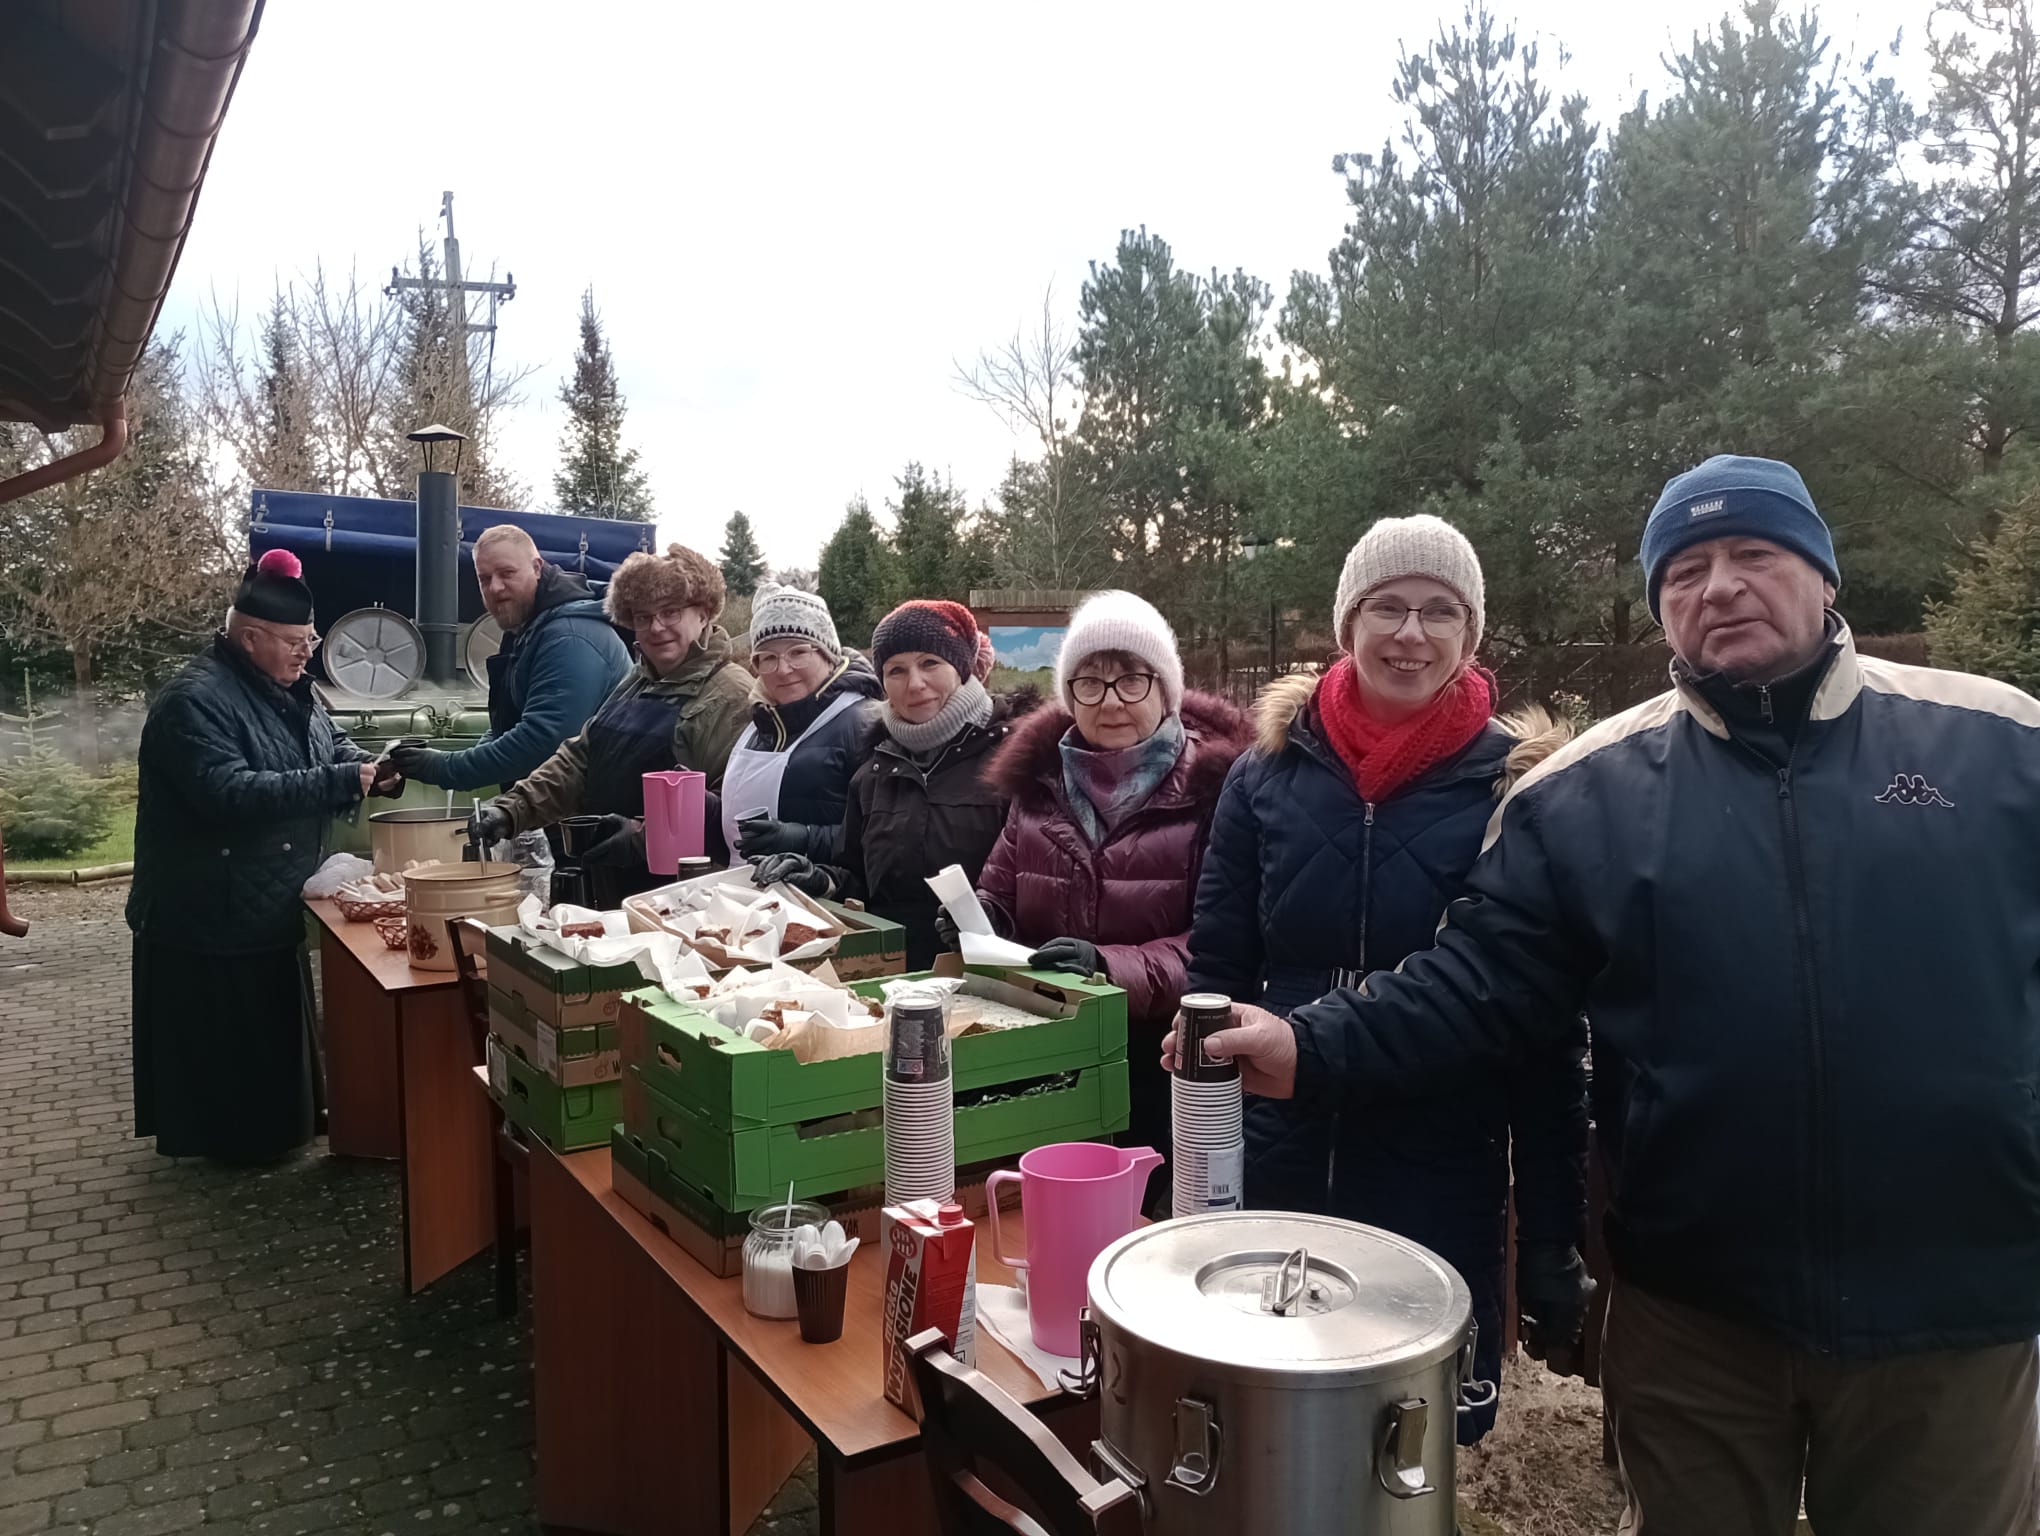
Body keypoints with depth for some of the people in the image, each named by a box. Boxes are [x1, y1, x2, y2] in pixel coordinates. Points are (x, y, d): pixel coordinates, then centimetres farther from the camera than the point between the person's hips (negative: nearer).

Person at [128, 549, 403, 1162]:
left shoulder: (287, 688, 7)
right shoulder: (196, 699, -23)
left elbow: (332, 744, 20)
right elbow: (227, 791, -34)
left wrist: (370, 770, -4)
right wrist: (339, 783, -34)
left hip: (269, 906, 10)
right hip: (210, 916, -9)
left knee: (272, 1028, 21)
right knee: (222, 1040, 4)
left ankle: (274, 1128, 36)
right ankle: (229, 1143, 19)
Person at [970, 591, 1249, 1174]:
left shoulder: (1211, 785, -10)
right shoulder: (1039, 777, 6)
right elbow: (1000, 892, 15)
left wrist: (1112, 967, -28)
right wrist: (976, 918, -8)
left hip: (1162, 1059, -4)